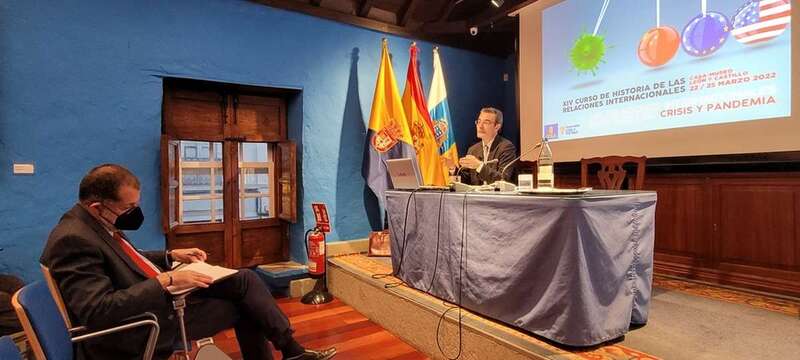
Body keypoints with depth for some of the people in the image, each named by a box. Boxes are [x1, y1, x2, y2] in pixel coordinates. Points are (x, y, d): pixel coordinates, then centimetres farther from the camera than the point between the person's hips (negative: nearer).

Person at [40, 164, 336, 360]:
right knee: (243, 304, -6)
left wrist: (170, 256, 6)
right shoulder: (73, 239, -24)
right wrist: (166, 280, -30)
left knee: (244, 280, 1)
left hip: (157, 296, 9)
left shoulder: (96, 223, 6)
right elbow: (100, 312, -31)